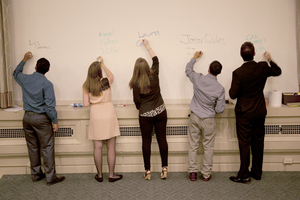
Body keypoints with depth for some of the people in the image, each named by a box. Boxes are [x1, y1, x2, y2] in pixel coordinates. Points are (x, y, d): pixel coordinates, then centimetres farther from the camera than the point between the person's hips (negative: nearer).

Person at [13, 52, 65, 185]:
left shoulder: (25, 79, 1)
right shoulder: (47, 84, -14)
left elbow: (16, 73, 28)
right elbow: (49, 105, -16)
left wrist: (24, 60, 38)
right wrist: (55, 121, -8)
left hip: (27, 117, 6)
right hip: (41, 119, -6)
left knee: (32, 147, 15)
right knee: (47, 148, 1)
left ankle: (36, 174, 26)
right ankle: (50, 177, 7)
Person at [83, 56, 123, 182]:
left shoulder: (86, 86, -2)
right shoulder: (106, 82, -5)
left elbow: (86, 104, -3)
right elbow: (111, 76, 19)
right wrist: (102, 64, 27)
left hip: (95, 116, 2)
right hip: (108, 115, -2)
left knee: (97, 147, 9)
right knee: (111, 147, 6)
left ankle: (99, 175, 19)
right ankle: (111, 175, 14)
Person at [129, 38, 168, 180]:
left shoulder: (136, 84, -12)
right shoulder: (154, 76, -7)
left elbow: (137, 102, -5)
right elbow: (155, 60, 11)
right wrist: (148, 46, 22)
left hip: (145, 115, -2)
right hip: (160, 112, 2)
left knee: (146, 142, 8)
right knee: (162, 139, 9)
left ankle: (148, 171, 15)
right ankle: (164, 169, 15)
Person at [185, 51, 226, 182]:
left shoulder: (198, 79, -11)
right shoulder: (220, 89, -16)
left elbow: (188, 69, 12)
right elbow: (220, 110, -11)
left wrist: (195, 57, 27)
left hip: (194, 117, 2)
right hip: (208, 120, -2)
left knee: (193, 146, 11)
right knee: (208, 147, 11)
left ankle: (192, 172, 17)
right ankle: (206, 174, 20)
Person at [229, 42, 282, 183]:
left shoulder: (238, 73, -19)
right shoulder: (263, 67, -5)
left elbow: (233, 95, -15)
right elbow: (278, 71, 17)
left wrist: (232, 88, 5)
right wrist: (269, 60, 30)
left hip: (244, 113, -5)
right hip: (260, 112, 5)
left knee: (244, 144, 4)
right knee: (258, 142, 15)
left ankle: (244, 175, 12)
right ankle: (257, 172, 27)